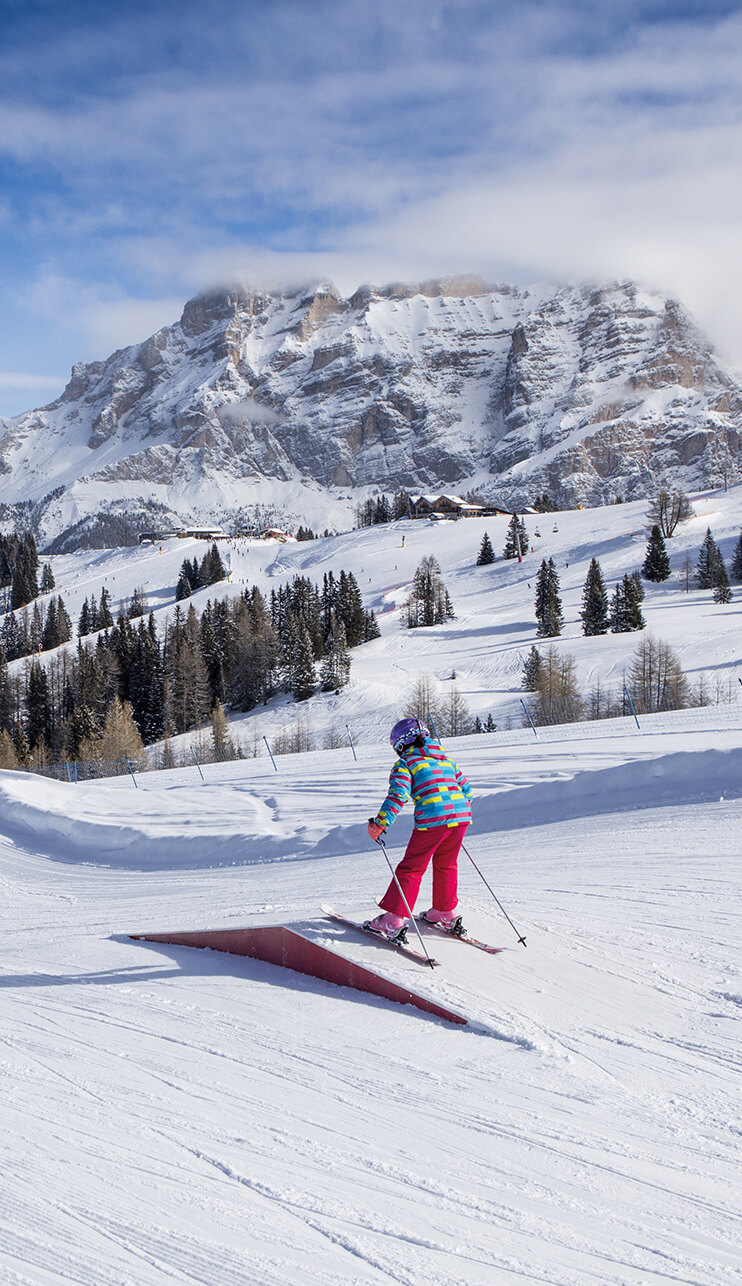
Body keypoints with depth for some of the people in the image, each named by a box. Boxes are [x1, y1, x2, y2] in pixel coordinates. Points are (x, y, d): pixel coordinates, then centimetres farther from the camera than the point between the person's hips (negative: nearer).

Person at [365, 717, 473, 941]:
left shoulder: (406, 763, 4)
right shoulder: (446, 759, 23)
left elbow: (397, 796, -10)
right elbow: (466, 790, 26)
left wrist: (379, 825, -9)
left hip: (431, 820, -6)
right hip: (461, 816, 6)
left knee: (411, 868, 3)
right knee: (445, 865, 25)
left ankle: (393, 921, 3)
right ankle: (447, 914, 33)